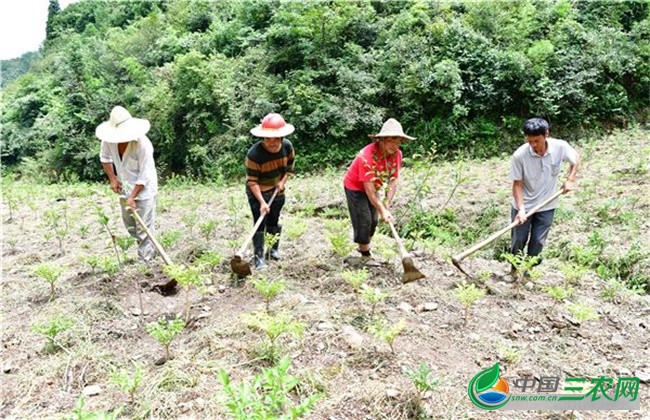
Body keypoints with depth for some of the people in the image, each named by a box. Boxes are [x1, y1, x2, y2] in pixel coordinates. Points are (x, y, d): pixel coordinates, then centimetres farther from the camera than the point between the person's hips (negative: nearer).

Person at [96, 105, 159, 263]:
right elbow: (105, 157, 8)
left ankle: (146, 261, 7)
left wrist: (132, 197, -22)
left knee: (143, 228, -4)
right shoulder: (110, 139, -14)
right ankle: (145, 250, 41)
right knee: (129, 225, 20)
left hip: (143, 189, -6)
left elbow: (144, 175, -25)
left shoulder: (143, 144, -29)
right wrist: (112, 178, -1)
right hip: (125, 187, 7)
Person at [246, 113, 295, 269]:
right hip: (257, 193, -4)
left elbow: (289, 166, 5)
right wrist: (262, 202, -32)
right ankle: (259, 257, -2)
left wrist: (282, 181, -10)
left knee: (273, 221, 16)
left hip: (277, 190, 4)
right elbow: (252, 181, -25)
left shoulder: (287, 146, -14)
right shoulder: (254, 154, -29)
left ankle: (274, 249, 35)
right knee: (260, 223, -8)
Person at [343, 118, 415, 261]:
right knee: (364, 221, -8)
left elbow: (393, 182, -12)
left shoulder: (397, 154, -17)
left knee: (373, 221, 13)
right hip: (355, 187, -7)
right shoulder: (367, 156, -36)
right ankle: (366, 255, 5)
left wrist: (387, 206, -19)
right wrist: (382, 210, -31)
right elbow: (369, 189, -33)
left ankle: (364, 247, 34)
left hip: (372, 188, 7)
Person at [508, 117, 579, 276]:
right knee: (518, 240, 9)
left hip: (546, 205, 2)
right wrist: (521, 208, -23)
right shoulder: (519, 155, -23)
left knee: (538, 242, 8)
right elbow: (517, 183, -15)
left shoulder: (560, 147, -17)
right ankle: (515, 268, 34)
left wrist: (570, 180, -4)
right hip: (523, 205, -1)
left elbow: (575, 158, 6)